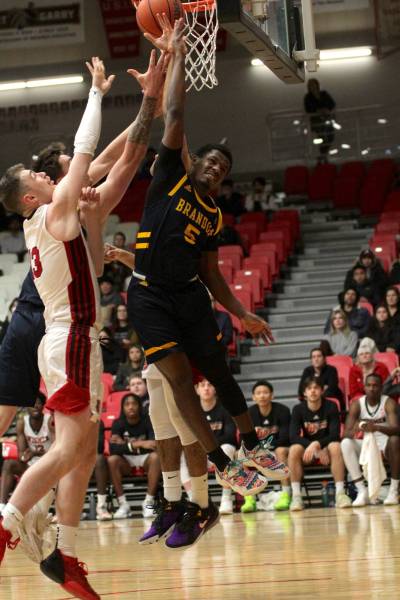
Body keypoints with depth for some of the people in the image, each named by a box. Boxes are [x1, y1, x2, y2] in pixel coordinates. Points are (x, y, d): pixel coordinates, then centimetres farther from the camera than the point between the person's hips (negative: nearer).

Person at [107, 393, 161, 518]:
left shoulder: (147, 421, -9)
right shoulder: (118, 424, -7)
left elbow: (154, 445, -22)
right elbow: (113, 450, -20)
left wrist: (125, 444, -23)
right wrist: (140, 444, -29)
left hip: (145, 458, -1)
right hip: (126, 462, 1)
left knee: (155, 456, -34)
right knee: (112, 460, -30)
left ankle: (149, 503, -29)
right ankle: (123, 504, -25)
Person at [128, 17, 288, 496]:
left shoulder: (213, 216, 12)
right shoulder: (171, 177, -1)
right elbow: (174, 115, -8)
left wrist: (242, 314, 11)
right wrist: (177, 54, -9)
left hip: (190, 295, 5)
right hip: (149, 297, -5)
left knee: (219, 372, 9)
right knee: (179, 377, -6)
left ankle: (251, 448, 25)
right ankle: (221, 465, -1)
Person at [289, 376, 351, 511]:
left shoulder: (331, 407, -9)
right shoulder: (298, 409, -6)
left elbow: (335, 434, -17)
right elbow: (293, 436, -16)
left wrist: (317, 444, -35)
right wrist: (316, 450, -29)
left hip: (326, 446, -1)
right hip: (307, 448, 1)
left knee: (335, 446, -35)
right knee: (294, 449, -31)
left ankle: (340, 493, -36)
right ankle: (296, 496, -31)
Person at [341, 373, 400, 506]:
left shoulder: (389, 403, -13)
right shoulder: (357, 404, -6)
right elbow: (346, 434, -14)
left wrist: (377, 427, -48)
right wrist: (357, 427, -39)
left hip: (384, 443, -3)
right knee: (346, 443, -26)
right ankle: (362, 491, -28)